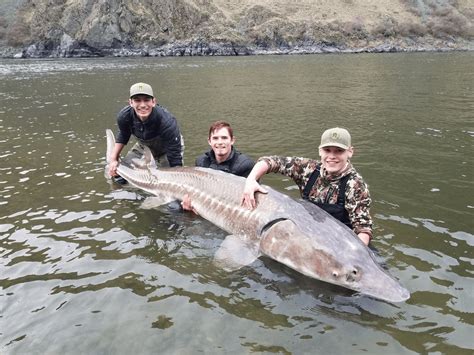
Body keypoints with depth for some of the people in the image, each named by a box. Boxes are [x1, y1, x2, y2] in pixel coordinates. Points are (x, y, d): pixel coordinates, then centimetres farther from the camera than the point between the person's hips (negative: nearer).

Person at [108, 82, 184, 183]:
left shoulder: (167, 122, -41)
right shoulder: (124, 116, -27)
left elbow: (175, 159, -36)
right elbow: (122, 136, -2)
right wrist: (113, 159, -7)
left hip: (166, 150, -4)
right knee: (119, 178, 4)